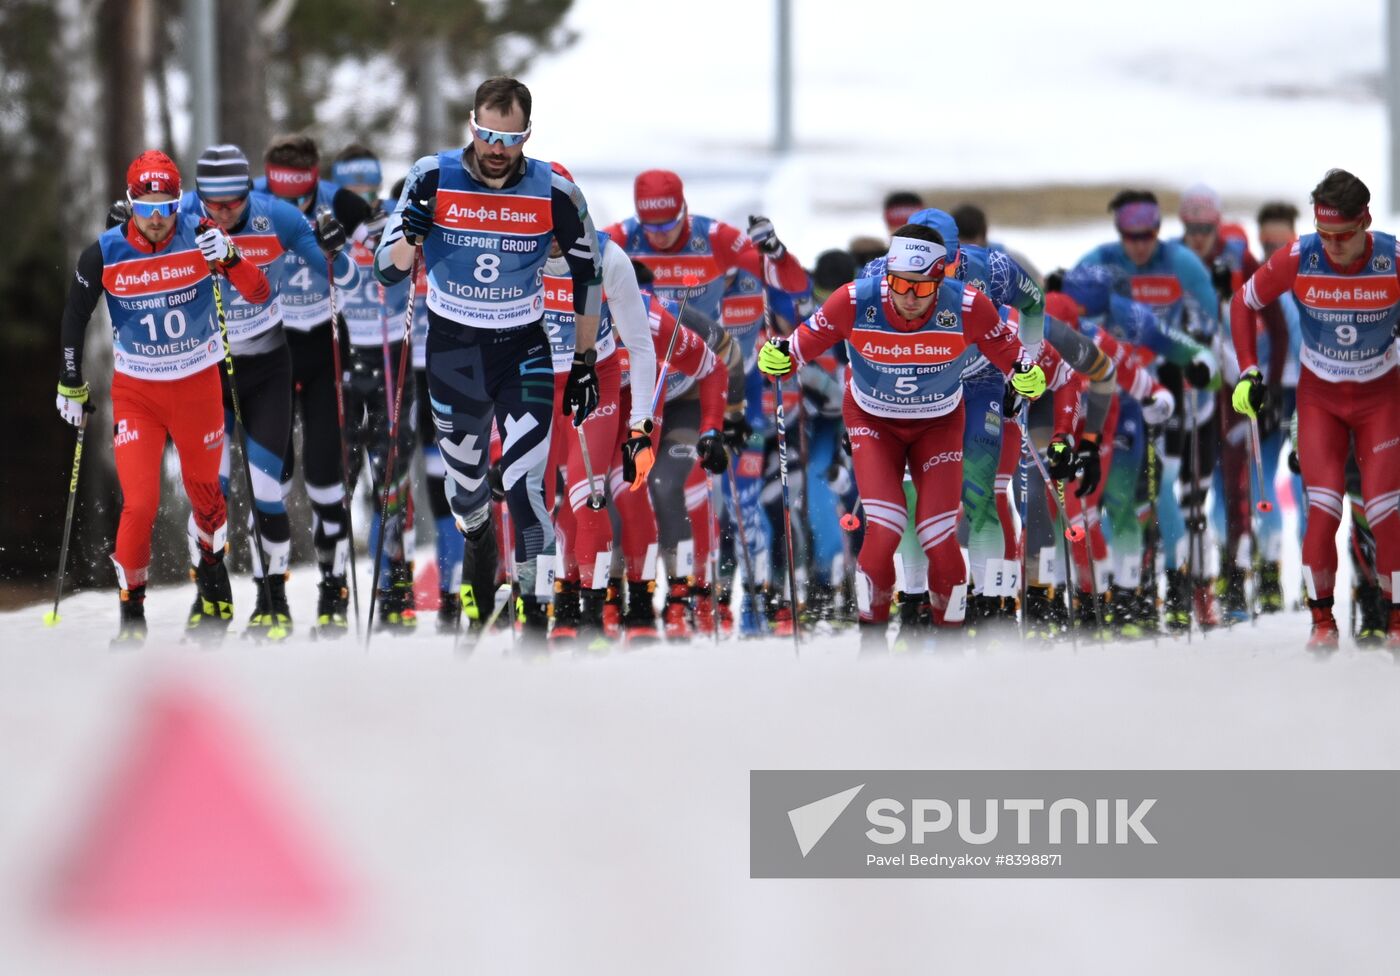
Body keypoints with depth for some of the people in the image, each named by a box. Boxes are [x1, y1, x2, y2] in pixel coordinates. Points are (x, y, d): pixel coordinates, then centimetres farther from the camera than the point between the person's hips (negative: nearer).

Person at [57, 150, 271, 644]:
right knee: (140, 504, -11)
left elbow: (260, 294, -14)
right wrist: (71, 386, 6)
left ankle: (212, 572, 44)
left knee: (204, 489, 16)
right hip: (135, 392, -1)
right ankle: (131, 611, 6)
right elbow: (74, 318, 2)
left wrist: (229, 258, -32)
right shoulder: (104, 254, -13)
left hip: (198, 383, 1)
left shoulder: (200, 237, -13)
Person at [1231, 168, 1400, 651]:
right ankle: (1322, 620, 3)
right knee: (1324, 509, -11)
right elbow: (1243, 302, -1)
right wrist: (1248, 372, -5)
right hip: (1319, 397, 0)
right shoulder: (1296, 261, -18)